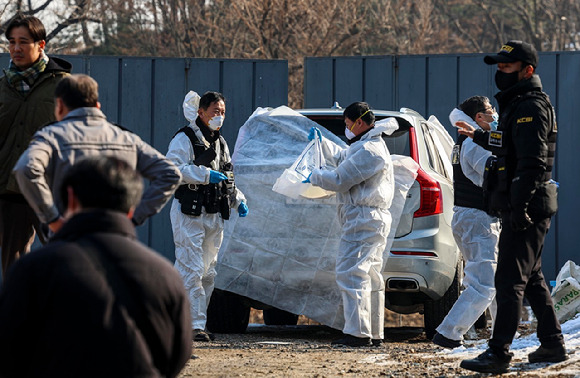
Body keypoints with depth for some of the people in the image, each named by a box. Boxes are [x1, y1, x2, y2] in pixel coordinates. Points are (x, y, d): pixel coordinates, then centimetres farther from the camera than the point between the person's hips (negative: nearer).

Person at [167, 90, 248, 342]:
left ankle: (197, 322, 15)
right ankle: (194, 324, -13)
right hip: (189, 214, -8)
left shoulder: (220, 142, 20)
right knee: (192, 270, -12)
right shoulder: (185, 139, -6)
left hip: (214, 216, 8)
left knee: (208, 272, 9)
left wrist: (238, 200, 14)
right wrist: (206, 175, -25)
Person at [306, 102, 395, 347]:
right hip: (374, 219, 11)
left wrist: (314, 177, -3)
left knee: (351, 274, -13)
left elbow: (339, 179, -18)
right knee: (370, 278, 12)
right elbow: (339, 159, 38)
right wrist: (321, 142, 34)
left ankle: (358, 333, -17)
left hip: (363, 220, -11)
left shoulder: (369, 151, -16)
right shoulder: (367, 146, 20)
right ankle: (375, 333, 15)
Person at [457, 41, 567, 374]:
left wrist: (519, 206, -27)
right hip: (525, 207, 11)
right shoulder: (517, 105, 18)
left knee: (510, 280, -10)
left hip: (528, 208, -11)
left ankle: (499, 354, -11)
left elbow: (532, 161, -24)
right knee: (532, 279, 16)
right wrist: (480, 137, 44)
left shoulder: (531, 108, -15)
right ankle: (553, 345, 22)